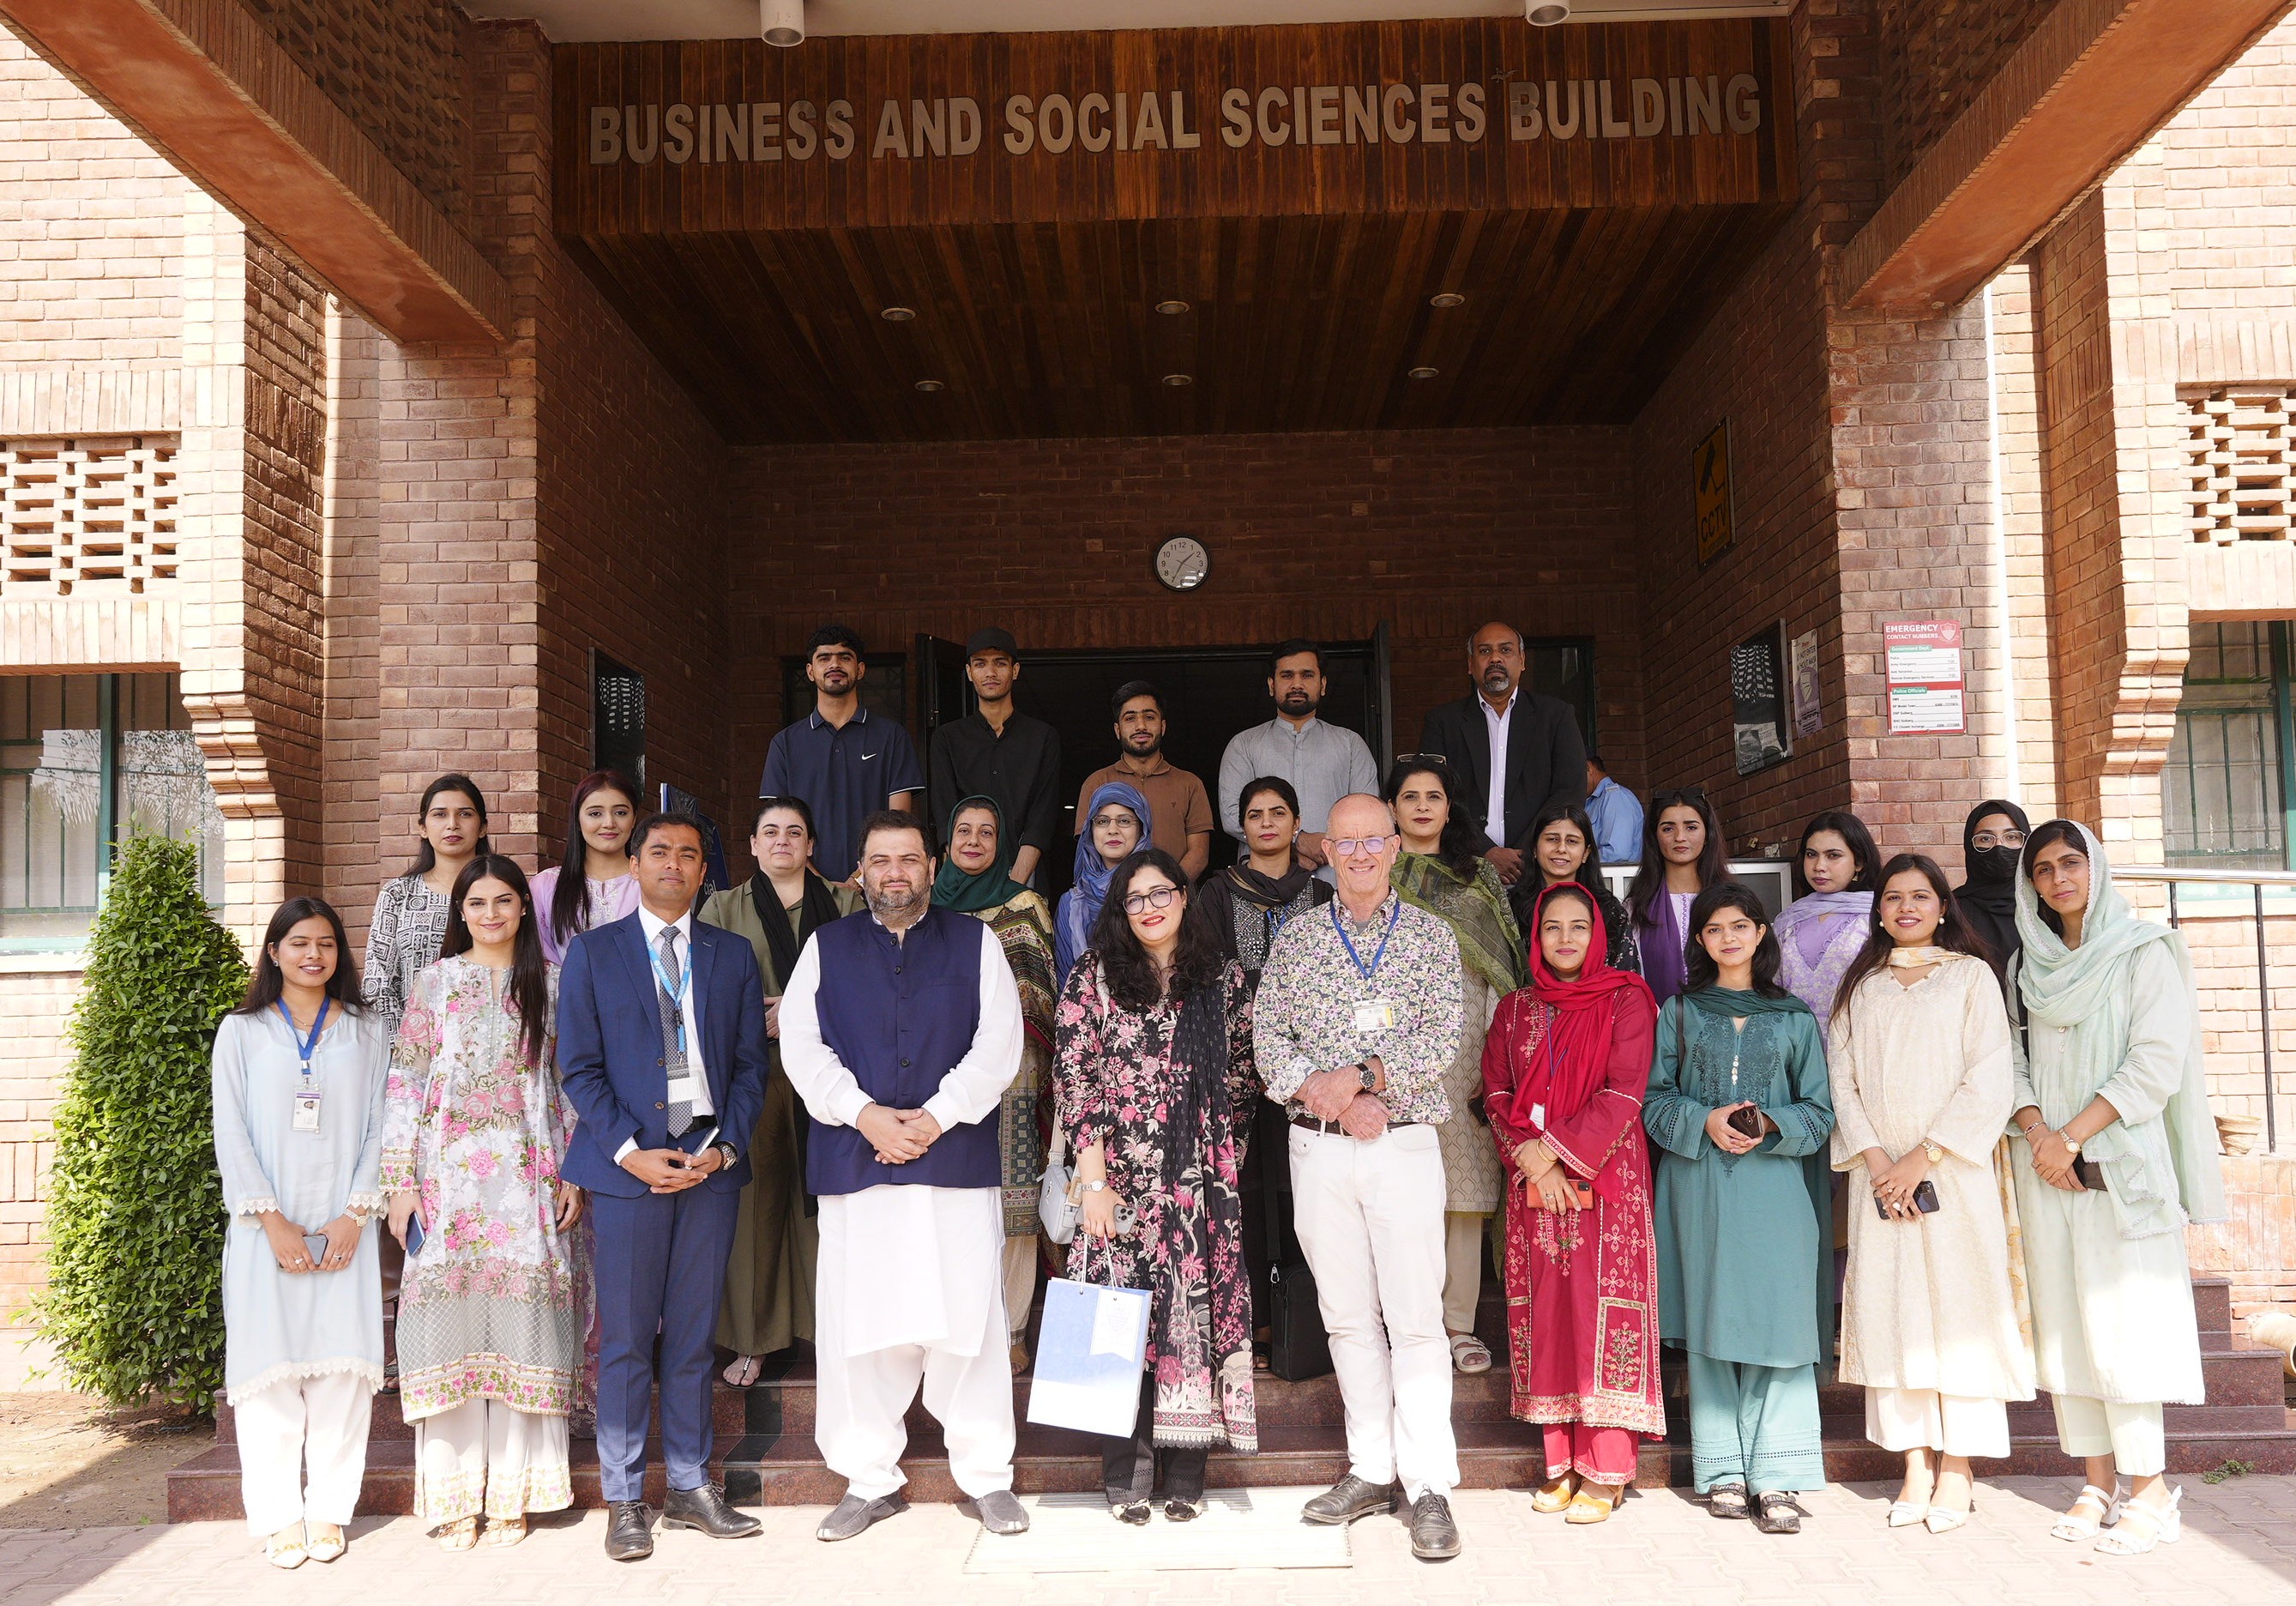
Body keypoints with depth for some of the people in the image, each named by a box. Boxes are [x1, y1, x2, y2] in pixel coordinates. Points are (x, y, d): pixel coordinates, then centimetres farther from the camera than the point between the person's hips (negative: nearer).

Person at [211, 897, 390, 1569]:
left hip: (344, 1229, 0)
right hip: (265, 1229, 0)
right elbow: (231, 1134, 2)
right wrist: (272, 1220, -8)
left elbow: (379, 1129, 5)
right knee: (270, 1365, -2)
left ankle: (329, 1509, 6)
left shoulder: (368, 1033, 10)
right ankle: (278, 1515, 6)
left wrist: (355, 1215, -7)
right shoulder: (242, 1031, 8)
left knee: (341, 1367, -3)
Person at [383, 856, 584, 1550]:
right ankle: (454, 1495, 7)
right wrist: (400, 1182, -2)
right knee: (449, 1320, -2)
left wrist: (573, 1173, 1)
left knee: (522, 1317, -2)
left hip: (528, 1177, 0)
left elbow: (571, 1080, 8)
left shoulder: (551, 982, 9)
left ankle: (511, 1492, 7)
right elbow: (405, 1083, 5)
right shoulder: (435, 982, 8)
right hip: (450, 1174, 0)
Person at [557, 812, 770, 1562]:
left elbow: (750, 1063, 9)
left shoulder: (732, 955, 11)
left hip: (711, 1162, 2)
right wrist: (631, 1153, -10)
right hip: (628, 1163, -2)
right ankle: (624, 1502, 12)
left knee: (693, 1335, 8)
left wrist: (725, 1147, -6)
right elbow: (579, 1067, 0)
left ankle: (690, 1486, 18)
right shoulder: (593, 952, 5)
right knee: (625, 1340, 2)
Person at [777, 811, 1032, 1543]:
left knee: (969, 1321, -1)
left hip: (957, 1158, -1)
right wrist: (864, 1114, -10)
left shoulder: (975, 942, 11)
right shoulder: (826, 948, 13)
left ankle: (986, 1476, 11)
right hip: (854, 1160, 1)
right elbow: (802, 1046, 4)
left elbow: (998, 1043, 1)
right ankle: (869, 1480, 15)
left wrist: (937, 1115, -10)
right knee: (859, 1325, 2)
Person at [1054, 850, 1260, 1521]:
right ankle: (1126, 1476, 11)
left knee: (1197, 1313, 1)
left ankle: (1185, 1477, 12)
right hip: (1119, 1182, -1)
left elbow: (1243, 1080, 13)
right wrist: (1094, 1181, -8)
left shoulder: (1225, 979, 8)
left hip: (1200, 1186, 1)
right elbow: (1073, 1081, -2)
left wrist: (1224, 1159, 8)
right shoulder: (1092, 979, 2)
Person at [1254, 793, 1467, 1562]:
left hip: (1404, 1144, -2)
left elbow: (1440, 1039, -6)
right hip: (1317, 1147, 2)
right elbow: (1267, 1037, 2)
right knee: (1347, 1315, 9)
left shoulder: (1431, 937, 4)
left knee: (1415, 1318, -4)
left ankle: (1428, 1486, 2)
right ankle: (1372, 1470, 19)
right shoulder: (1296, 940, 9)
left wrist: (1359, 1076, -17)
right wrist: (1328, 1098, -12)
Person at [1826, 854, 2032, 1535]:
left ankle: (1956, 1468, 5)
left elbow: (1989, 1081, -4)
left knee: (1958, 1308, -2)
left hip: (1953, 1172, -3)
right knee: (1890, 1310, 0)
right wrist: (1875, 1158, -8)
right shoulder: (1861, 986, 14)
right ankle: (1915, 1465, 6)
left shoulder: (1971, 976, 4)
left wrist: (1923, 1157, -11)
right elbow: (1841, 1078, 7)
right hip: (1880, 1173, 3)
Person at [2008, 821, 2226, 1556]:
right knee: (2065, 1320, 3)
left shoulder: (2143, 952, 0)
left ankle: (2149, 1486, 0)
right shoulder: (2028, 966, 14)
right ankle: (2099, 1482, 8)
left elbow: (2157, 1061, -9)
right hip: (2046, 1164, 4)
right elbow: (2013, 1061, 9)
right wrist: (2038, 1132, -9)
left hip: (2121, 1161, -4)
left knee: (2123, 1318, -7)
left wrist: (2073, 1136, -12)